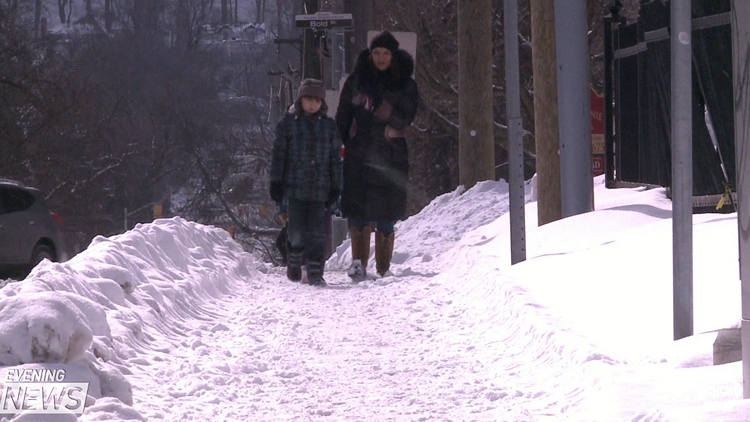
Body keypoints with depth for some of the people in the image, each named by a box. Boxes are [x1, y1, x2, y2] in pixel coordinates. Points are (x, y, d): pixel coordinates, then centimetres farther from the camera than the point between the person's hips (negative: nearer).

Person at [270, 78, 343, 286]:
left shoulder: (328, 125, 10)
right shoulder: (288, 123, 4)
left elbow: (335, 158, 12)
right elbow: (278, 154, 5)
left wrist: (335, 187, 7)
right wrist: (276, 182, 0)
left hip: (319, 189, 1)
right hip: (294, 186, -1)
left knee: (317, 232, -3)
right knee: (297, 231, 0)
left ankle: (315, 271, 0)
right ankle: (294, 263, 23)